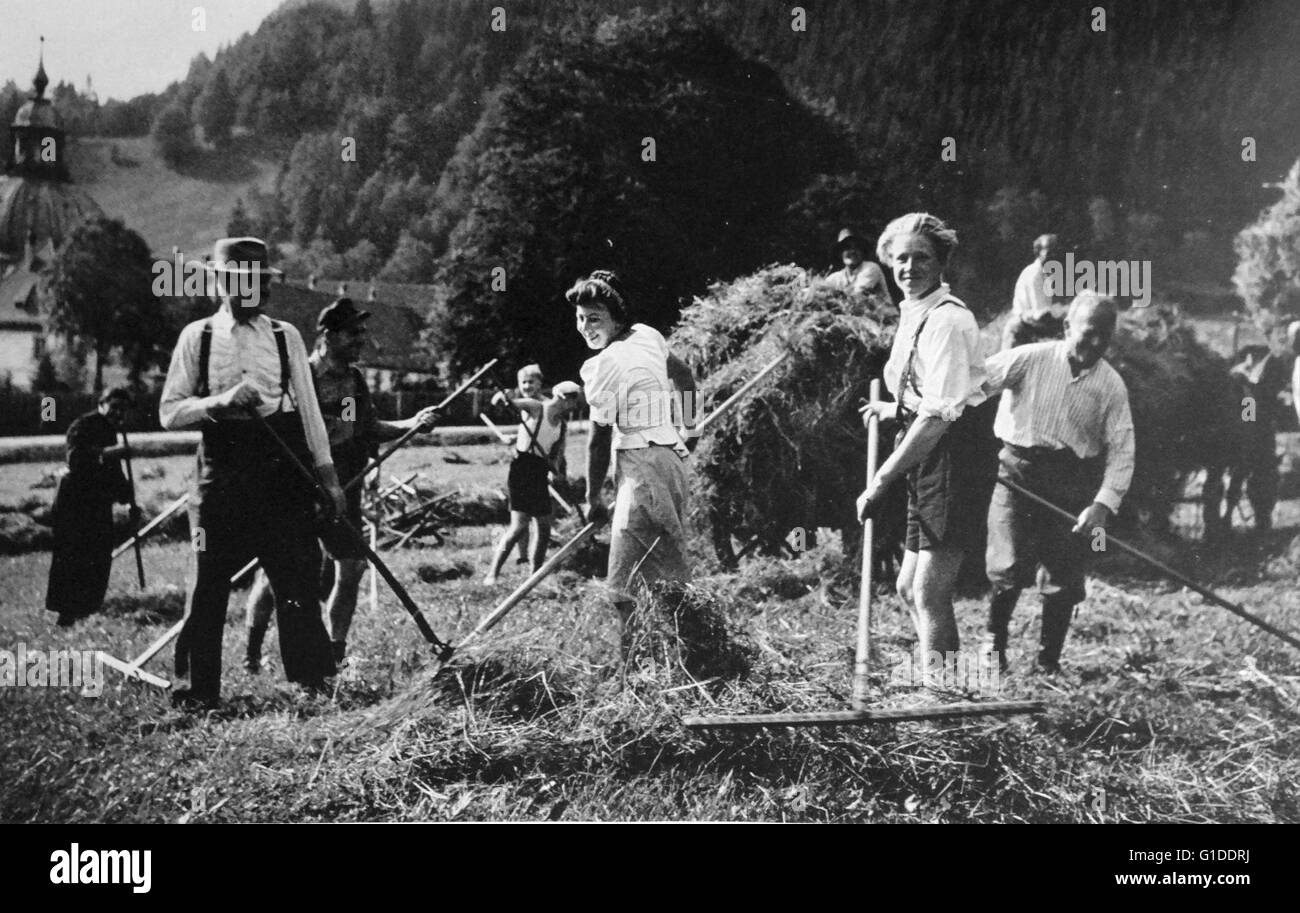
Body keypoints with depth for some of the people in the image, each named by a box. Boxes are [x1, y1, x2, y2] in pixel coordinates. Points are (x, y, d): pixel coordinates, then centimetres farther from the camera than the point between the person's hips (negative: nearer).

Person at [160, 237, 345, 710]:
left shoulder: (286, 337, 8)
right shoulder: (197, 337, 5)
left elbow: (308, 407, 10)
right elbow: (170, 412, 2)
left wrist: (327, 474, 5)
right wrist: (221, 401, -15)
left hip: (283, 473, 1)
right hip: (220, 472, -1)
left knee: (298, 579, 1)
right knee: (209, 582, 1)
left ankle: (313, 680, 10)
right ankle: (200, 689, 11)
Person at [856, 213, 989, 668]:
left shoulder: (946, 319, -16)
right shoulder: (913, 314, 14)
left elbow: (939, 417, -22)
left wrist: (881, 481, -21)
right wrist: (895, 410, 24)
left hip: (950, 457, -10)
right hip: (928, 466, 10)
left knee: (929, 594, -10)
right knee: (909, 588, 15)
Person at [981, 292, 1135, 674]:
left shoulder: (1112, 385, 2)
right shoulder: (1029, 360, -4)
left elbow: (1121, 452, -1)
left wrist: (1103, 504, -15)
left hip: (1073, 484, 2)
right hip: (1018, 472, -2)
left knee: (1063, 579, 3)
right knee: (1008, 568, -9)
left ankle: (1049, 662, 21)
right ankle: (993, 643, 16)